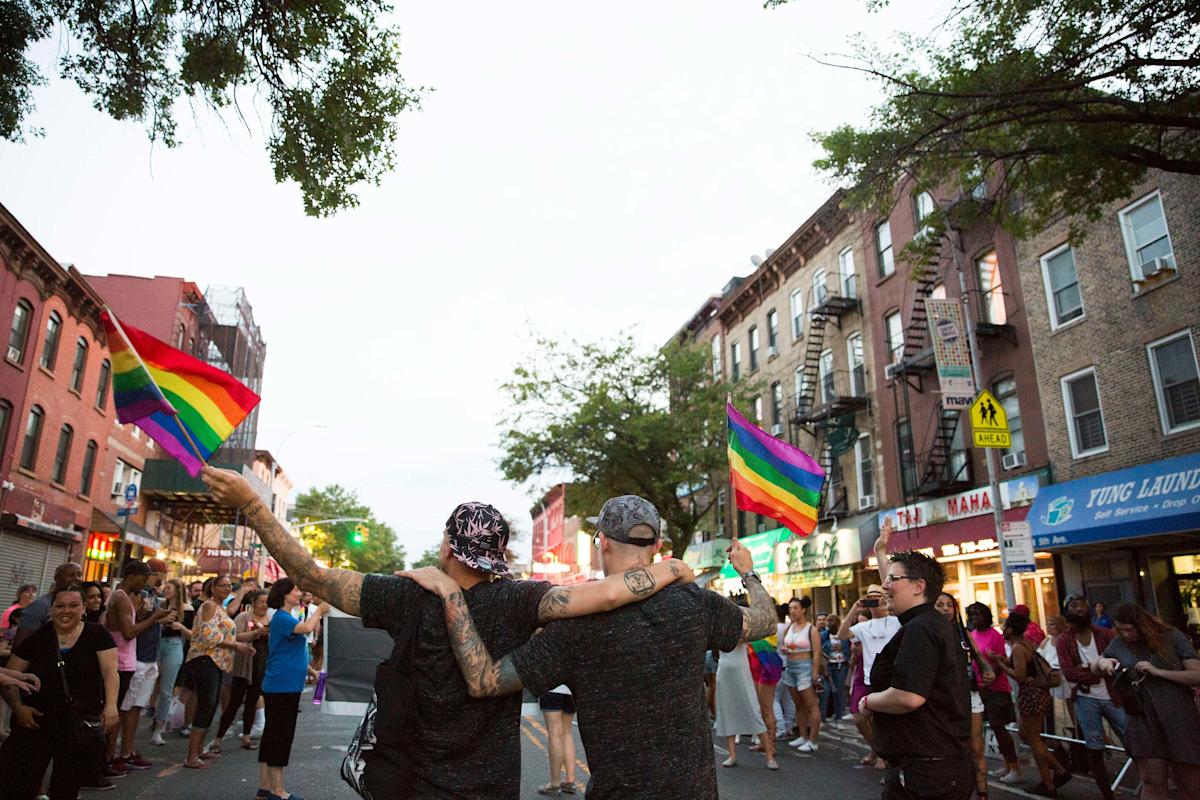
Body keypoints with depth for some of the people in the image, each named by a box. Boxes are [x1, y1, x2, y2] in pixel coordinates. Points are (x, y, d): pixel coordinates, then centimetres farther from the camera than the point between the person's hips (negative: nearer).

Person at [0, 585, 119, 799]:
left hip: (82, 724, -1)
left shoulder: (97, 635, -2)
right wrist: (17, 707, -13)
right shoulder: (36, 638, 2)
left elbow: (110, 670, -9)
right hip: (37, 721, 1)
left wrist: (111, 704, -23)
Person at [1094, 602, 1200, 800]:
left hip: (1179, 721, -2)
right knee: (1153, 783, 3)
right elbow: (1094, 670, 18)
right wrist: (1102, 662, -4)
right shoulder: (1118, 644, 6)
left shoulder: (1173, 637, -3)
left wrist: (1158, 672, -19)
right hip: (1143, 721, 2)